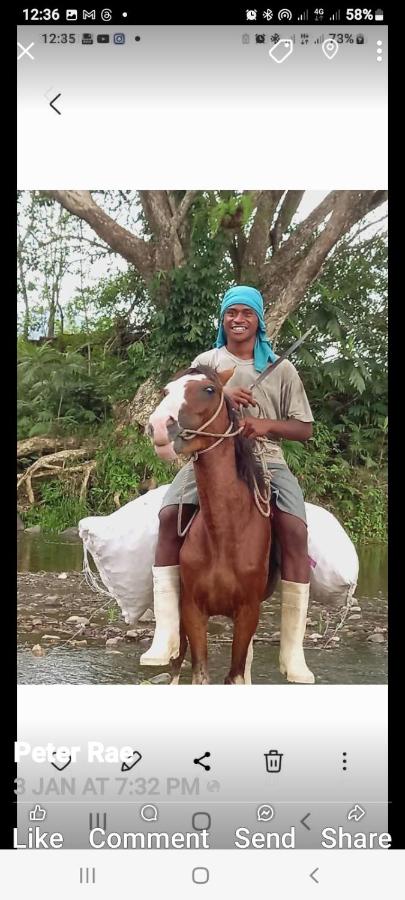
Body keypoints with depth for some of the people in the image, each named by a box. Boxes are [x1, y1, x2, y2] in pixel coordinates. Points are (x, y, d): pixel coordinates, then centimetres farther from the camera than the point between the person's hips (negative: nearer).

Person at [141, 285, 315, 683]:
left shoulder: (282, 369, 10)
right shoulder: (206, 362, 12)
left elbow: (304, 428, 9)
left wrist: (268, 424, -12)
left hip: (266, 460, -1)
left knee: (294, 529, -28)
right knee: (169, 515, -27)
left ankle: (292, 650, -22)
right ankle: (166, 635, -24)